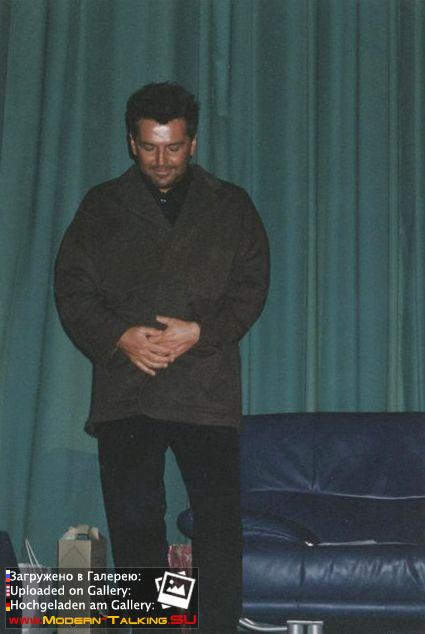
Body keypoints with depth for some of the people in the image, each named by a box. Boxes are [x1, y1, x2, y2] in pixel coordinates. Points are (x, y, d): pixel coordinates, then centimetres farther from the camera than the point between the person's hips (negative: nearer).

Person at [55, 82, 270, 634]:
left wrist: (201, 332, -12)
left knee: (220, 521, -4)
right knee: (133, 521, 3)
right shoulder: (101, 206, 12)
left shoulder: (231, 206, 11)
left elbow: (252, 286, 5)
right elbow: (72, 287, 6)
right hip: (123, 390, 1)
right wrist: (119, 337, -11)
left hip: (207, 389, -1)